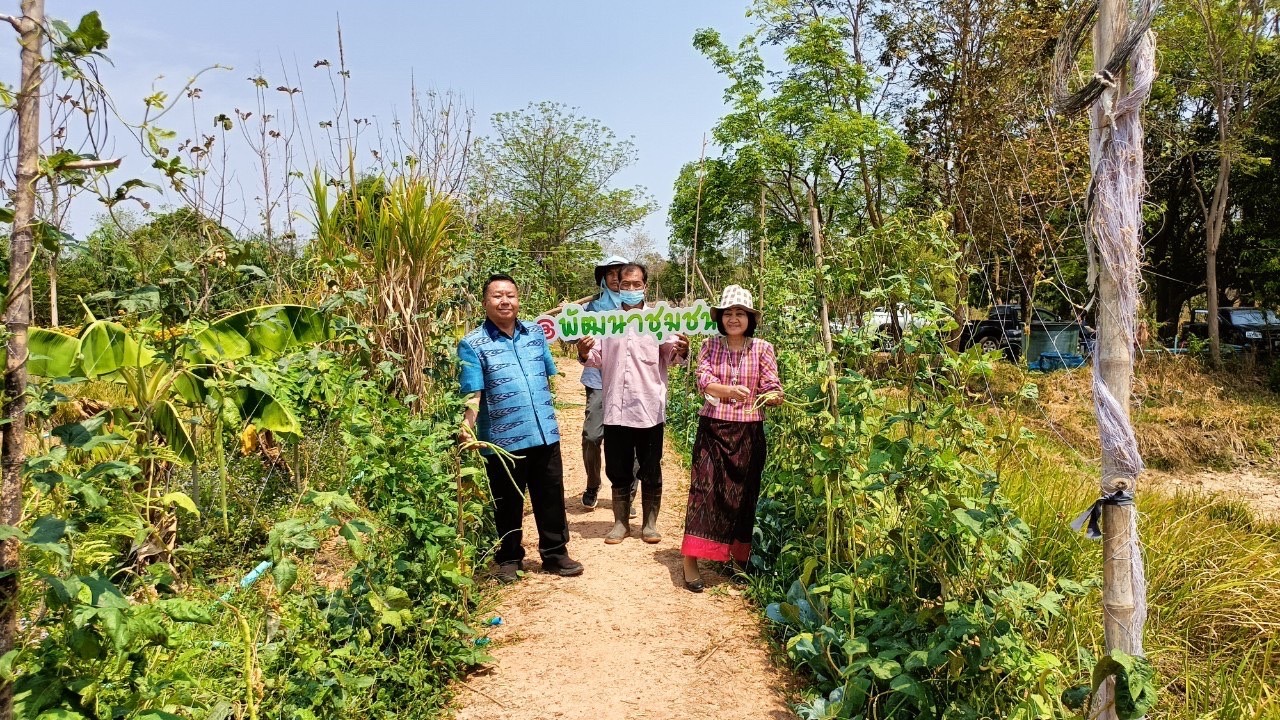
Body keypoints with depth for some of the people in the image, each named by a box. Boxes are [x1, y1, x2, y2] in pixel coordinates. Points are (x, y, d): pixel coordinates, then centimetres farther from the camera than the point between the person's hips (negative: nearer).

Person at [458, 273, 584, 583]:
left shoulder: (536, 333, 7)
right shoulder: (472, 344, -8)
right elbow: (472, 394, -15)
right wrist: (468, 426, -31)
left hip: (545, 435, 4)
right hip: (502, 441, -4)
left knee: (551, 497, 15)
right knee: (508, 504, 12)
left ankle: (555, 554, 31)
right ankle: (509, 560, 30)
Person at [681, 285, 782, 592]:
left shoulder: (762, 349, 2)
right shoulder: (710, 346, 1)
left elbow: (772, 388, -3)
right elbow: (703, 381, -12)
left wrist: (773, 396, -27)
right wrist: (730, 390, -32)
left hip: (749, 431, 1)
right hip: (713, 428, -1)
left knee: (743, 494, 8)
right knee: (706, 490, -6)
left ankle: (739, 558, 24)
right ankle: (690, 562, -2)